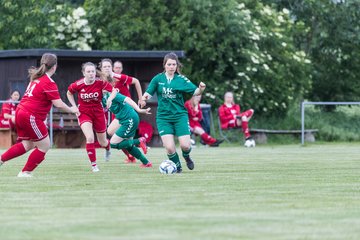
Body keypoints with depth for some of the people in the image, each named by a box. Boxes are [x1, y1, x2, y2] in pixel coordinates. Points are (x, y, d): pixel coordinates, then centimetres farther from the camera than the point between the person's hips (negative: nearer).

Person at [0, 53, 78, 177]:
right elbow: (58, 104, -17)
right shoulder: (49, 83, -14)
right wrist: (71, 110, -1)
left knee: (28, 145, 17)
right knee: (45, 146, 3)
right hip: (31, 117, -9)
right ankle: (25, 172, 8)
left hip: (20, 112, 9)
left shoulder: (36, 78, 12)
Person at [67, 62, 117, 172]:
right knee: (90, 138, -23)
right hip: (84, 113, -1)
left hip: (98, 113, 1)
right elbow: (69, 93, 4)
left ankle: (108, 147, 55)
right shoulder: (78, 85, -16)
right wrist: (74, 107, -4)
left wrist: (110, 99, -27)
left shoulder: (100, 82, -17)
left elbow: (114, 91, -7)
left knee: (102, 142, 14)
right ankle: (94, 165, -7)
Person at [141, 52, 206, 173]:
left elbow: (195, 91, -5)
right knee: (169, 147, -12)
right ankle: (177, 166, 16)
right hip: (163, 117, 0)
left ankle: (186, 157, 26)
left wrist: (201, 89, -28)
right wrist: (145, 97, -22)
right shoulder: (158, 79, 1)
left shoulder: (181, 79, -1)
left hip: (180, 115, 0)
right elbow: (148, 93, 1)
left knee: (185, 145, -11)